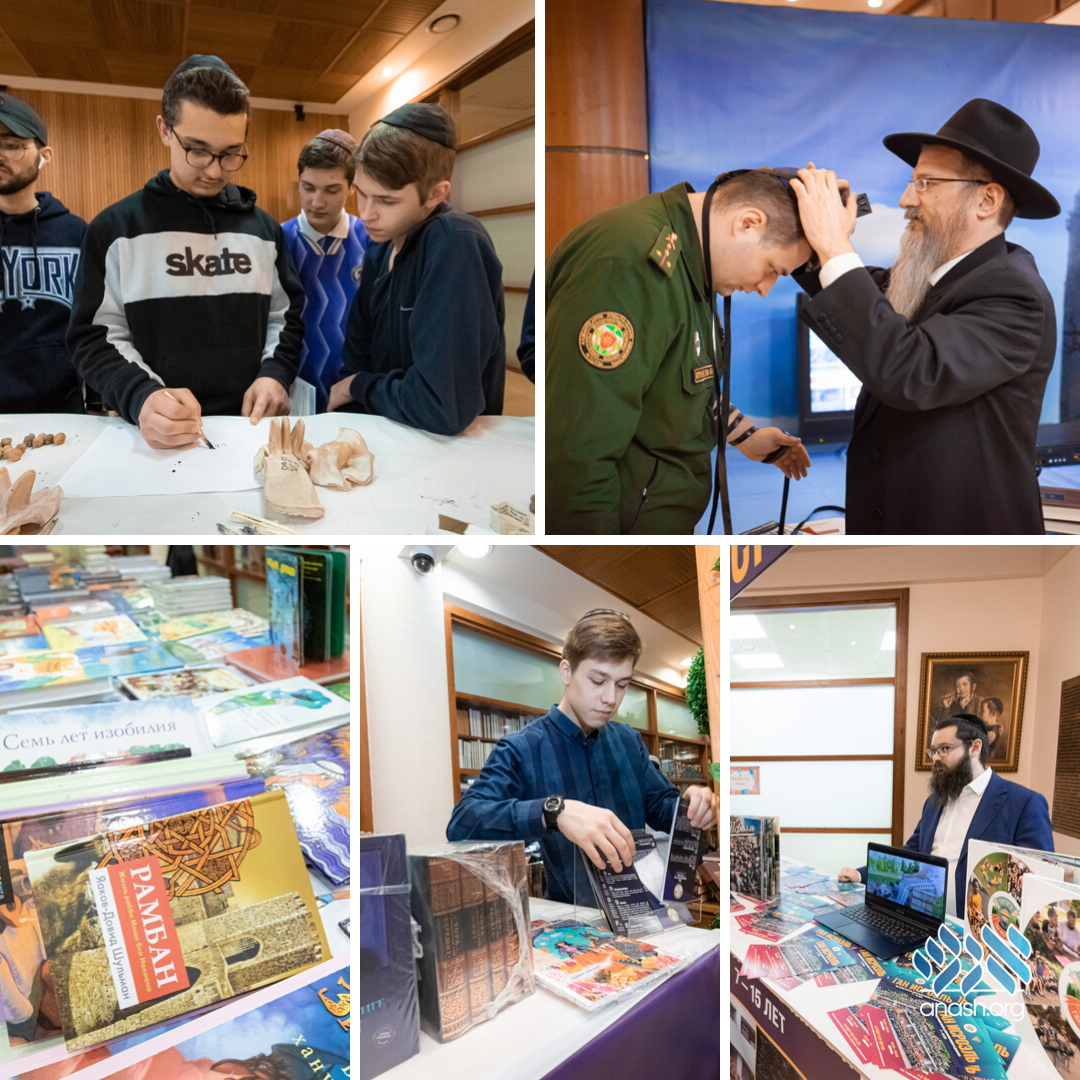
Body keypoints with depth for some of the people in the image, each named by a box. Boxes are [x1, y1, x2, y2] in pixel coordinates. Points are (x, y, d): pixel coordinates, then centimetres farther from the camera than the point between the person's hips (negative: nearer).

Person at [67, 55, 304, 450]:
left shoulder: (264, 228, 15)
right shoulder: (116, 229, 5)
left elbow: (285, 316, 18)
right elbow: (97, 337, 3)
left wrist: (275, 373, -3)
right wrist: (141, 397, -16)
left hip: (252, 422, 2)